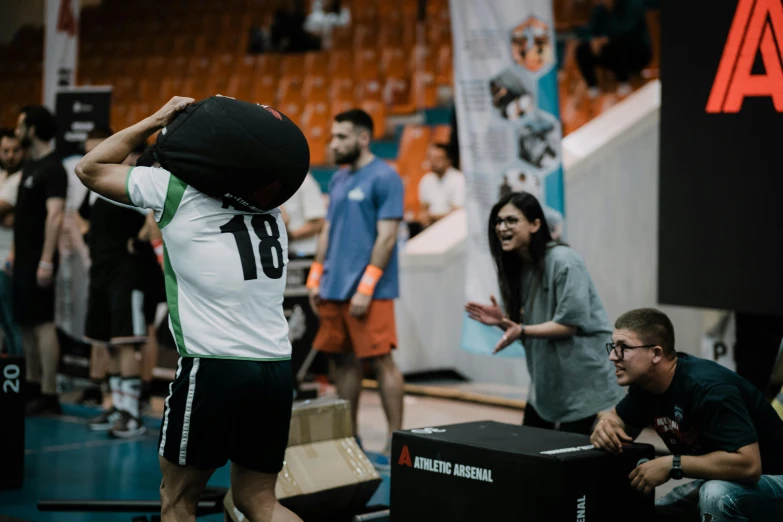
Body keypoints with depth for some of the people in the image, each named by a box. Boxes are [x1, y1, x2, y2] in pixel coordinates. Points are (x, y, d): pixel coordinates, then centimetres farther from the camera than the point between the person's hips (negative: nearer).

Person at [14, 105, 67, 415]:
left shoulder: (52, 169, -13)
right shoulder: (30, 164, 15)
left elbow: (54, 216, -20)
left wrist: (46, 261, -25)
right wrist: (15, 250, 18)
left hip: (38, 260, -9)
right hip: (23, 258, 9)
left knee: (42, 323, -9)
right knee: (25, 323, 13)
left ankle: (48, 394, -7)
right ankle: (33, 386, 21)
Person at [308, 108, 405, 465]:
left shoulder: (384, 178, -8)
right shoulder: (338, 179, 15)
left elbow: (386, 238, -14)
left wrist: (366, 288, -18)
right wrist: (316, 277, 12)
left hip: (367, 290, -8)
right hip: (333, 288, 8)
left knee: (381, 361, -5)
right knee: (341, 360, 10)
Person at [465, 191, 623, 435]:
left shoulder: (563, 261, -18)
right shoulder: (518, 266, 7)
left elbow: (570, 324, -21)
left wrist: (522, 331, -29)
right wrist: (502, 321, -7)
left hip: (584, 380, -8)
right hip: (545, 384, 8)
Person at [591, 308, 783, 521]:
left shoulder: (707, 387, -30)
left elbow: (747, 464, -36)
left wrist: (671, 464, -30)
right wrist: (605, 426, -14)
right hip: (719, 481, 8)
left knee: (717, 494, -38)